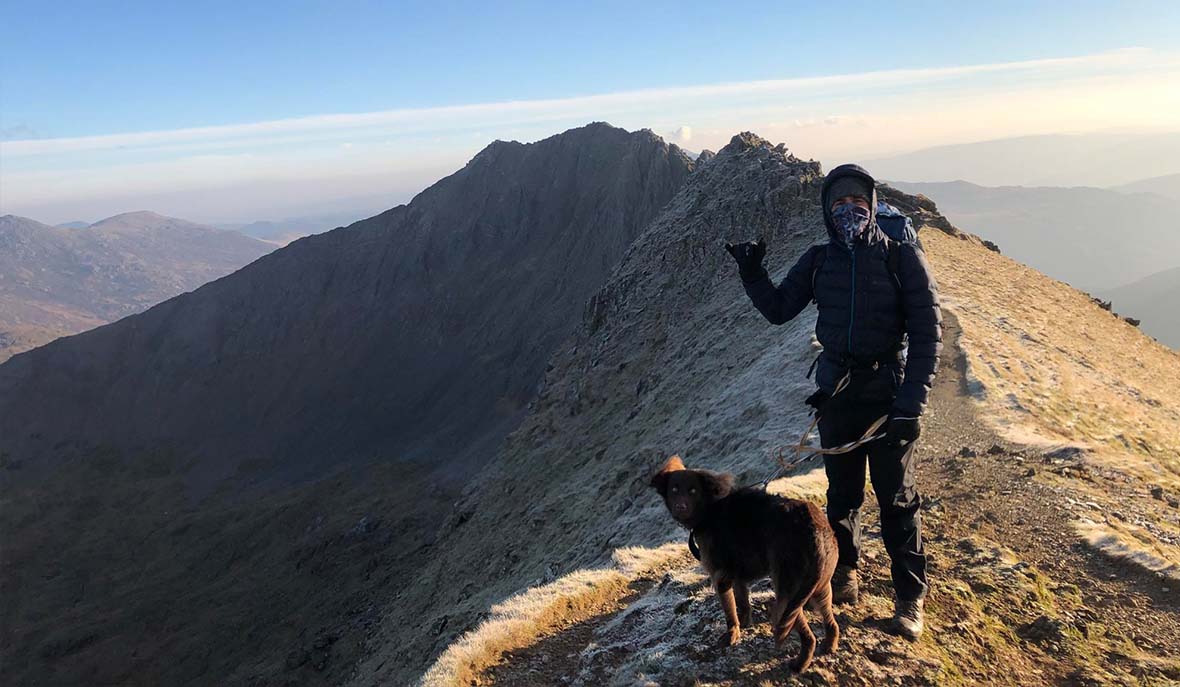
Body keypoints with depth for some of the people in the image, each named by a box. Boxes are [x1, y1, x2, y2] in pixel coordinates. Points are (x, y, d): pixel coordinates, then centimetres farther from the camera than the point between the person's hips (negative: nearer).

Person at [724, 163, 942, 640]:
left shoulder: (902, 257, -9)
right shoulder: (819, 260, 2)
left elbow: (927, 335, -11)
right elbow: (778, 310, 11)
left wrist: (911, 405, -17)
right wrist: (752, 274, -4)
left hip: (887, 395, -3)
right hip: (835, 392, 3)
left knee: (897, 499, 5)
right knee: (842, 492, 17)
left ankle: (910, 595, 19)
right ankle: (844, 569, 36)